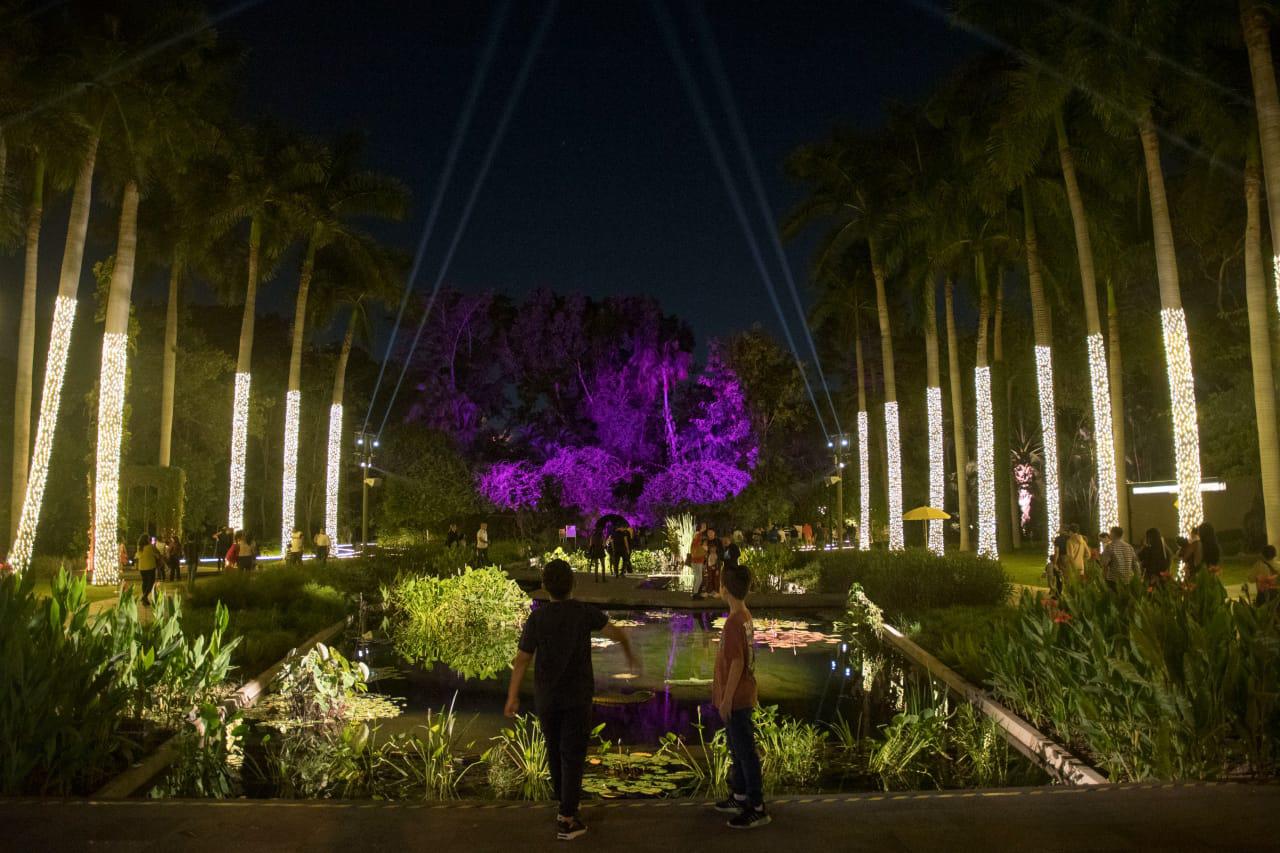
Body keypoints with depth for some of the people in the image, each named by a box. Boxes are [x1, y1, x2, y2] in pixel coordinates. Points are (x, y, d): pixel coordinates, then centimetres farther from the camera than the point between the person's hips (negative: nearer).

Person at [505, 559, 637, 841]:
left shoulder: (536, 618, -11)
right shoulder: (585, 611, -13)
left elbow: (522, 660, -8)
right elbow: (617, 633, -4)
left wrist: (512, 698, 0)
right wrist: (629, 654, 16)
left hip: (546, 696, 2)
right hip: (578, 696, -2)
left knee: (554, 748, 21)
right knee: (573, 754, 2)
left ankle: (565, 799, 38)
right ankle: (566, 819, -1)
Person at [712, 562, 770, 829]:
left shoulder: (734, 622, -24)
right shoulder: (744, 616, 5)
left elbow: (737, 663, -24)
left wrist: (727, 699, -18)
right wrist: (719, 686, 22)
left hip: (737, 699, -10)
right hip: (740, 695, 10)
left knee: (745, 752, 1)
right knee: (737, 749, 20)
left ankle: (757, 809, 11)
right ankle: (740, 798, 34)